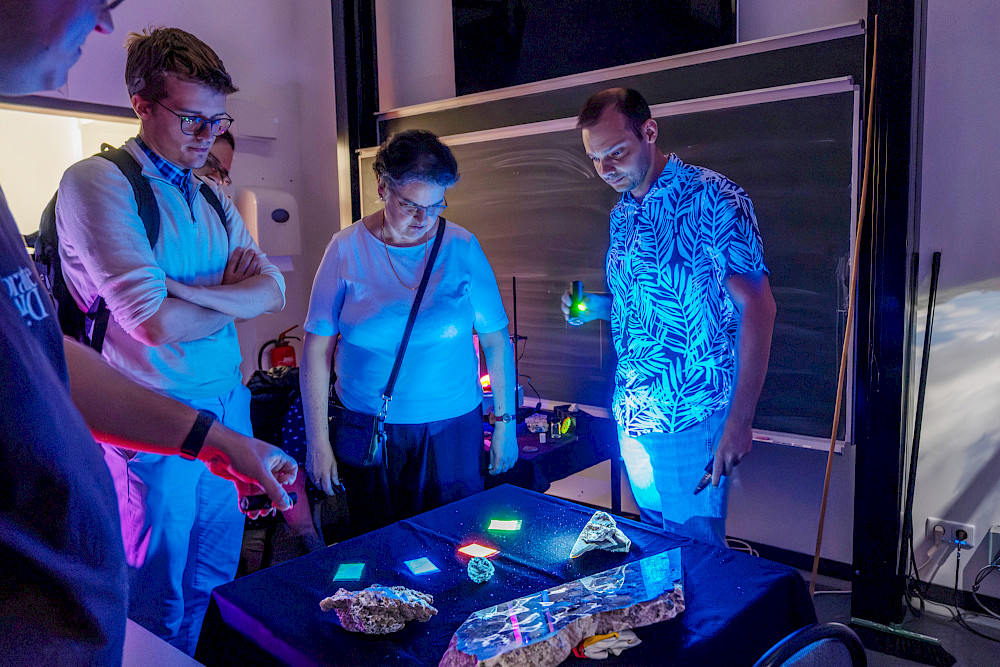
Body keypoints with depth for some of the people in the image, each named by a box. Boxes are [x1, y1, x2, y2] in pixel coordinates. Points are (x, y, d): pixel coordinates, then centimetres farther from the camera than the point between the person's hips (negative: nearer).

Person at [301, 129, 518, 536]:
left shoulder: (462, 249, -4)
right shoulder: (347, 250, -5)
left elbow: (496, 340, 1)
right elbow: (317, 348, -2)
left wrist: (505, 422, 1)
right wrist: (317, 442, -3)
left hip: (452, 430, 0)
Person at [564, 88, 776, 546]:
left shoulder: (710, 196, -12)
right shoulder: (621, 215, 11)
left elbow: (757, 305, -16)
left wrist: (740, 420, -20)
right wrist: (599, 307, 1)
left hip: (692, 419, -7)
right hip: (631, 418, 7)